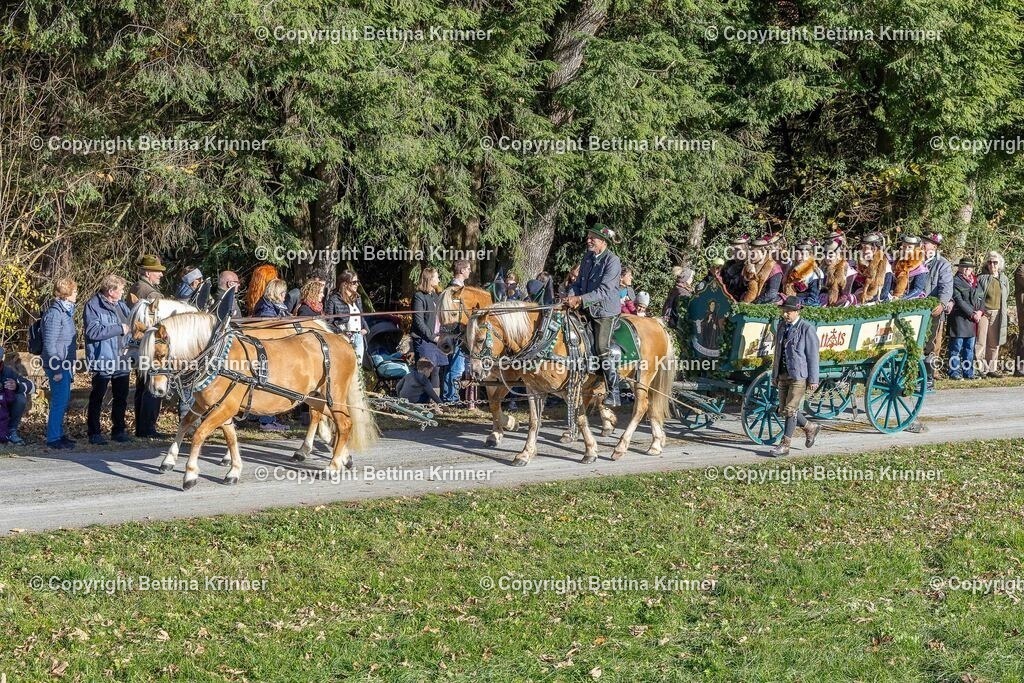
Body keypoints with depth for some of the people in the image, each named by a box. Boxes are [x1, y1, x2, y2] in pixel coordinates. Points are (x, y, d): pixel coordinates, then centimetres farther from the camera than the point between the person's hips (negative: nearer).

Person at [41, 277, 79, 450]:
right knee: (59, 401, -6)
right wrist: (56, 369, -19)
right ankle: (53, 438, -1)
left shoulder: (66, 311, 13)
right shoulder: (54, 313, -17)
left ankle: (59, 434, 24)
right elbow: (49, 343, -19)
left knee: (64, 400, 15)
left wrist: (72, 364, 20)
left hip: (66, 365, 10)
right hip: (58, 365, -10)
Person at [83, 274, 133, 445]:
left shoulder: (121, 305, 13)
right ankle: (94, 432, 8)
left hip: (121, 359, 8)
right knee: (97, 397, 1)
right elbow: (93, 331, -23)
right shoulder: (93, 306, -11)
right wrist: (119, 329, -19)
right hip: (103, 359, -8)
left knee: (121, 397, 14)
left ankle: (118, 430, 26)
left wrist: (127, 343, 8)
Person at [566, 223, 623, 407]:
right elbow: (579, 282, 16)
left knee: (602, 351, -13)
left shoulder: (612, 261, -13)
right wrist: (572, 296, -4)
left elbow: (604, 290, -21)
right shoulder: (588, 257, 11)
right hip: (587, 309, 8)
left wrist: (581, 299, -25)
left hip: (605, 311, -8)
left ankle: (614, 393, -11)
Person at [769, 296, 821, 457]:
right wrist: (774, 375, 17)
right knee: (783, 410, 9)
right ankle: (810, 428, 30)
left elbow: (813, 355, -8)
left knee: (790, 410, -8)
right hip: (783, 375, 7)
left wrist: (813, 380, -10)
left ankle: (785, 445, -2)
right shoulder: (782, 326, 11)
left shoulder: (807, 329, -9)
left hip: (799, 376, -7)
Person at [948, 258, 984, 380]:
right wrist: (972, 314, -15)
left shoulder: (975, 282, 18)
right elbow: (959, 301, -13)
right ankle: (954, 372, 0)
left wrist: (980, 311, -4)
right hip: (960, 319, -7)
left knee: (969, 348, 10)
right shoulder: (955, 281, -5)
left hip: (973, 320, 7)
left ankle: (968, 372, 15)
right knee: (956, 348, -4)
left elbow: (982, 297, 15)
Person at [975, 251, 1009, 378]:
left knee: (994, 343, 9)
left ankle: (992, 368, 17)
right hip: (983, 312, -4)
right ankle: (980, 368, -5)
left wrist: (1005, 309, 11)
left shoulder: (1003, 279, 10)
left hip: (997, 314, 4)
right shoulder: (982, 278, -1)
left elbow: (1006, 296, 20)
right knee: (981, 341, -7)